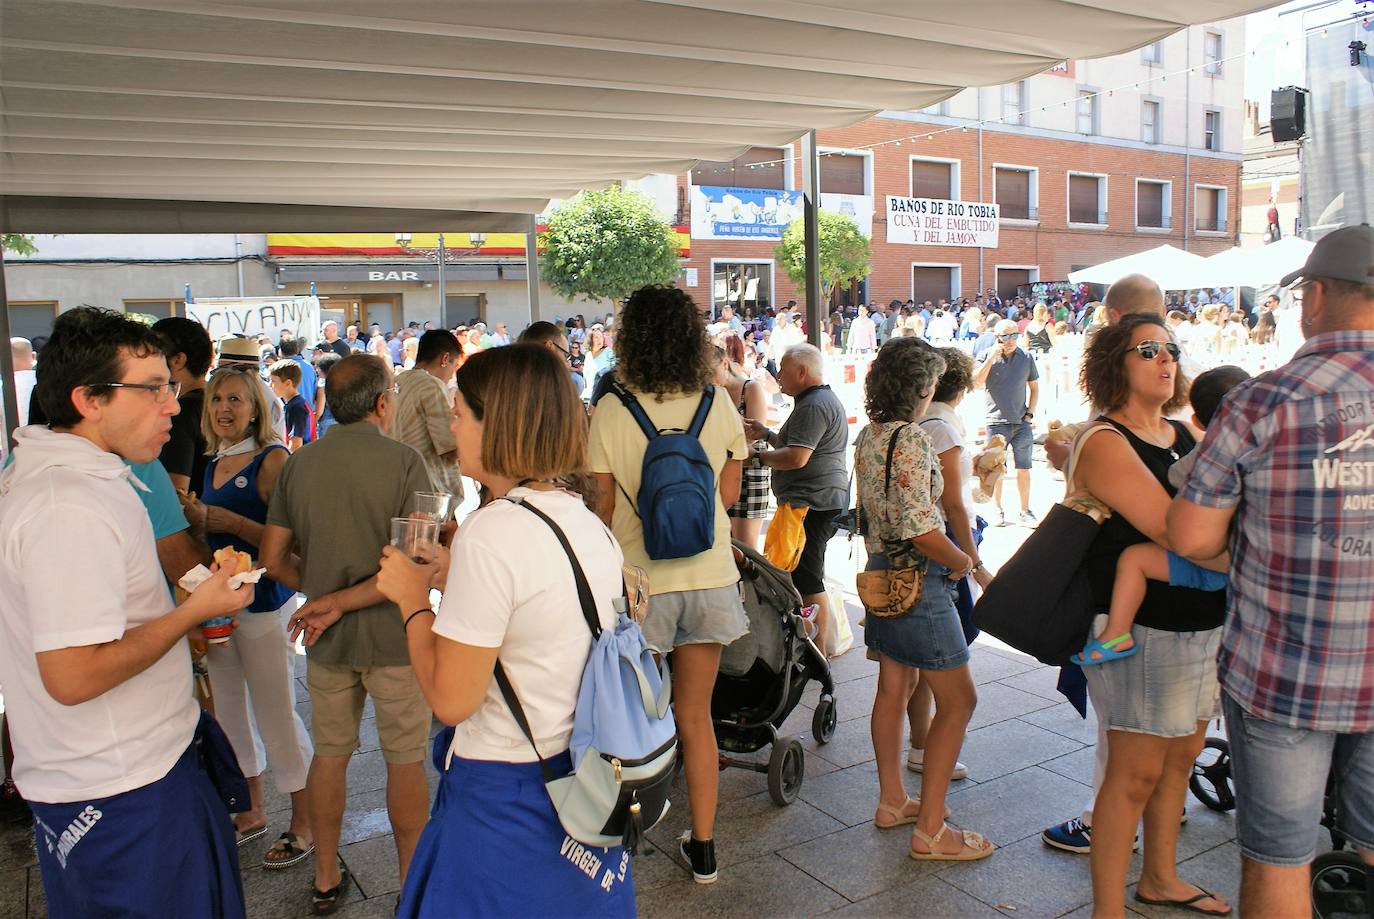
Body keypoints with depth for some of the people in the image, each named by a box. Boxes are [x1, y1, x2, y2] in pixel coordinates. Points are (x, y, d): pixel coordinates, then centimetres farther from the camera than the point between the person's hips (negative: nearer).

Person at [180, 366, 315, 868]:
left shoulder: (273, 460, -12)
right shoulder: (213, 466, 11)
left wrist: (228, 521, -23)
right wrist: (194, 519, 2)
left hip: (264, 604, -8)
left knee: (277, 713, 0)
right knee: (228, 709, 17)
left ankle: (304, 823, 15)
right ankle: (252, 811, 34)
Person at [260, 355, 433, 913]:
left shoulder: (297, 465, -1)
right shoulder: (402, 461, -14)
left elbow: (274, 560, 3)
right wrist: (338, 604, -15)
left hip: (325, 641, 4)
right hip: (392, 636, -4)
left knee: (329, 755, 19)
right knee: (405, 762, 11)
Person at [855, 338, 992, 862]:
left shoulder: (868, 435, 6)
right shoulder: (910, 439, -21)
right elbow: (919, 527, -25)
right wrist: (962, 561, -9)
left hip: (881, 572, 9)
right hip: (918, 579, -9)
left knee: (894, 688, 18)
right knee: (957, 701, 0)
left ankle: (892, 802, 31)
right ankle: (929, 831, 6)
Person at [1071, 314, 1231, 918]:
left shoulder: (1184, 435, 10)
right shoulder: (1107, 444, -16)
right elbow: (1177, 535, -24)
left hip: (1204, 622, 8)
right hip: (1141, 629, -8)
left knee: (1182, 755, 20)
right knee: (1136, 772, -1)